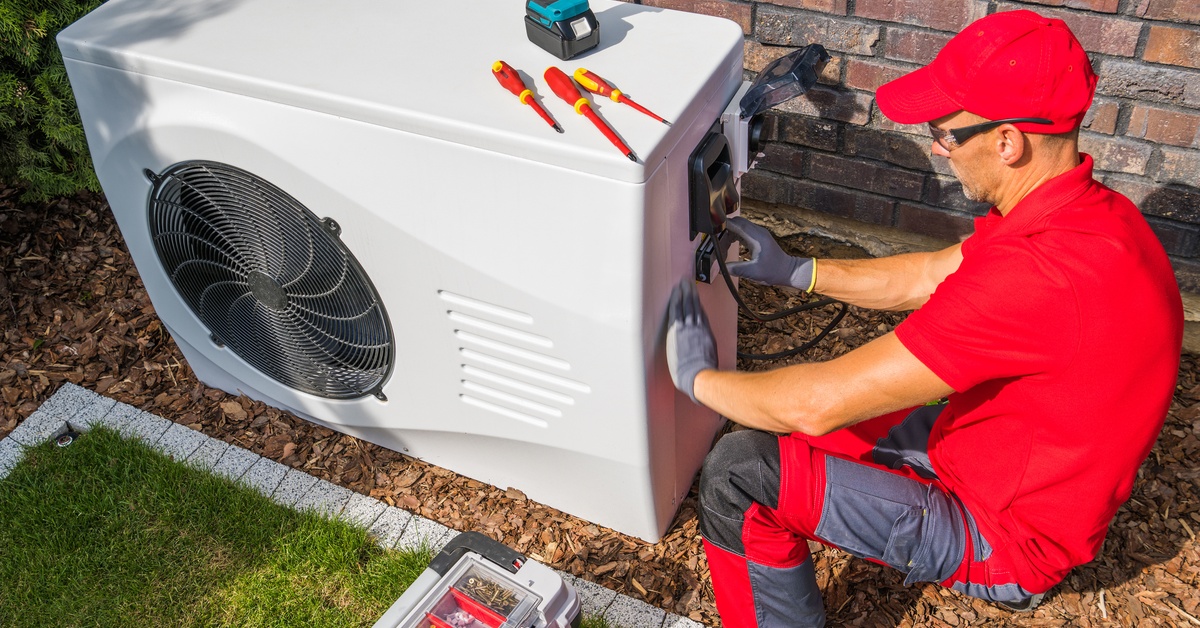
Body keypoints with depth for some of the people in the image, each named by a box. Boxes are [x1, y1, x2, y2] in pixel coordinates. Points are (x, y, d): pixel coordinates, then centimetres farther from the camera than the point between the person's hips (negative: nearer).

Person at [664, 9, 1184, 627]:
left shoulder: (1036, 274, -38)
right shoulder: (1090, 210, -6)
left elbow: (819, 403, -33)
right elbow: (929, 276, 10)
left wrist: (698, 378, -15)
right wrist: (793, 270, 9)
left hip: (1004, 537, -9)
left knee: (741, 472, -17)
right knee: (777, 431, 17)